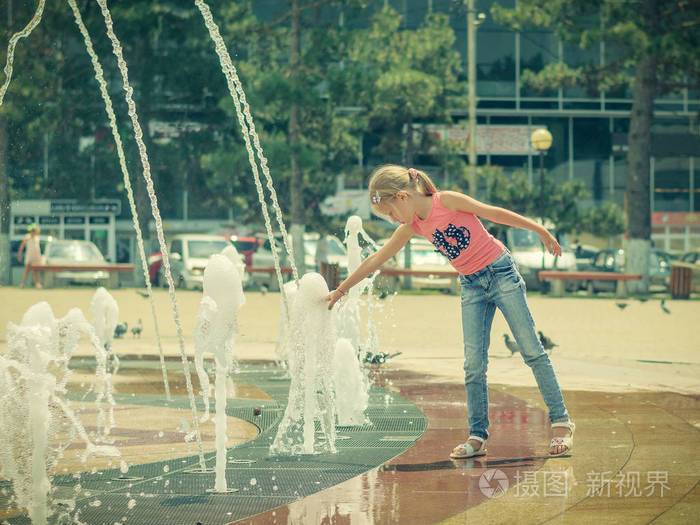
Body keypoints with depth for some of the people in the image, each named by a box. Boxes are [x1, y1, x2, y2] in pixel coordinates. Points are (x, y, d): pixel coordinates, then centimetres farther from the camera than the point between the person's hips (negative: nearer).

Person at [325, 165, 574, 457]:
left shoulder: (446, 201, -15)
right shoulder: (412, 227, 3)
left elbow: (493, 213, -9)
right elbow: (375, 260, 11)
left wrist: (540, 230, -5)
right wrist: (341, 290, 18)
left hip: (500, 271, -5)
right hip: (472, 286, 5)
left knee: (531, 350, -3)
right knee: (473, 364, -3)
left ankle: (561, 422, 1)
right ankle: (477, 436, 2)